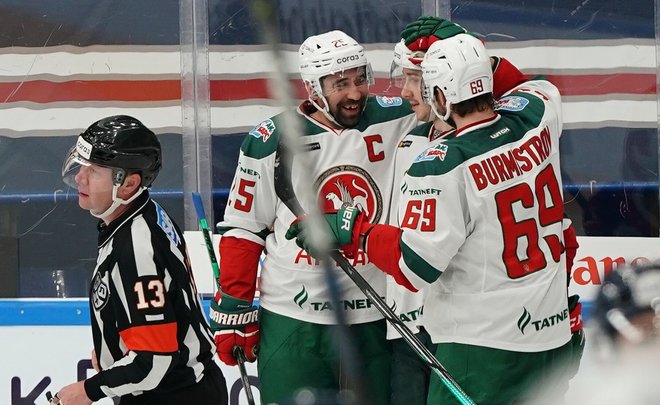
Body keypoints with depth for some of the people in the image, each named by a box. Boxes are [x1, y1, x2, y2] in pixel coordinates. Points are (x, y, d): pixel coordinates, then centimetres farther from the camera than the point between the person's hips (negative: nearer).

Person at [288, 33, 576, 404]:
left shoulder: (443, 167, -19)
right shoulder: (533, 119, -1)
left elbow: (416, 265, -19)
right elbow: (540, 87, 26)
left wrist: (354, 231, -8)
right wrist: (472, 52, 19)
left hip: (485, 344, -7)